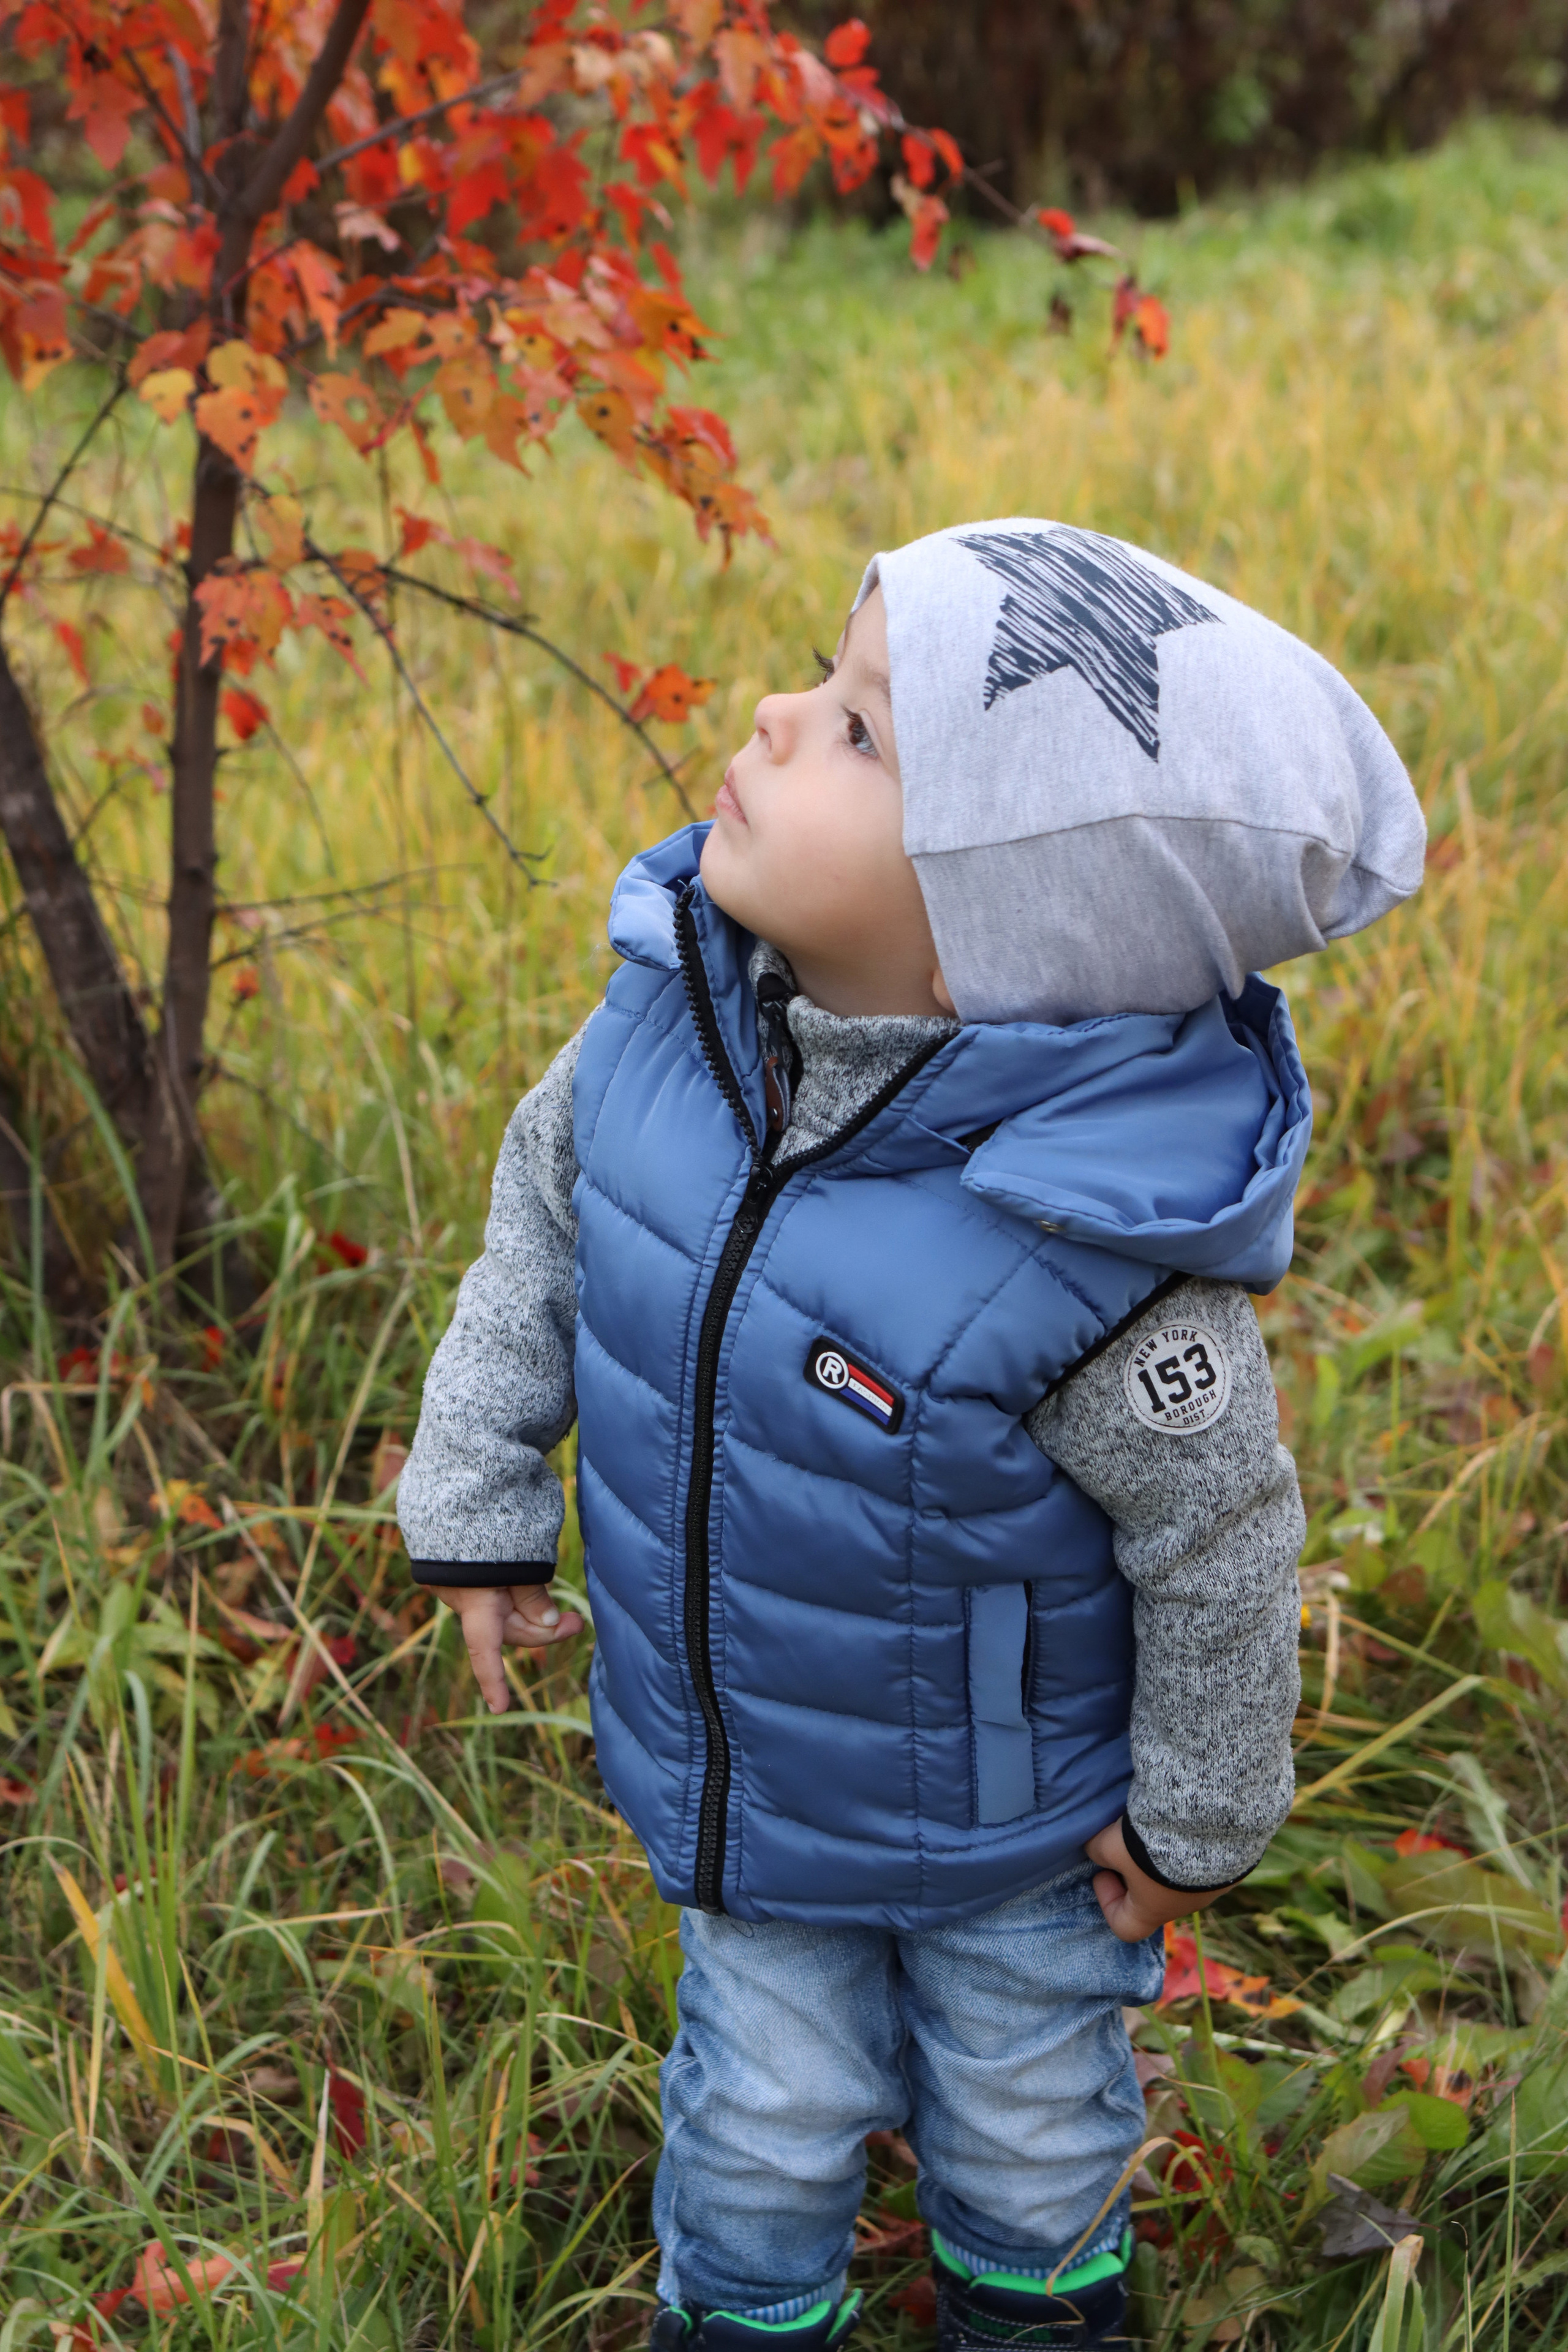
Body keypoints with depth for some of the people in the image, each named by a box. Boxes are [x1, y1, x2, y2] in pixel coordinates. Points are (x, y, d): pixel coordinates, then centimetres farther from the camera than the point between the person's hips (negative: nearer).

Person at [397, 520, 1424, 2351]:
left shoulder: (1092, 1253, -37)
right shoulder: (670, 1014, -21)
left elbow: (1218, 1537, -19)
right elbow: (545, 1216, 1)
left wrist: (1195, 1815, -5)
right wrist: (478, 1498, 5)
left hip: (1005, 1819, -3)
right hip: (735, 1771, 3)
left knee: (1027, 2119, 25)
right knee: (768, 2108, 22)